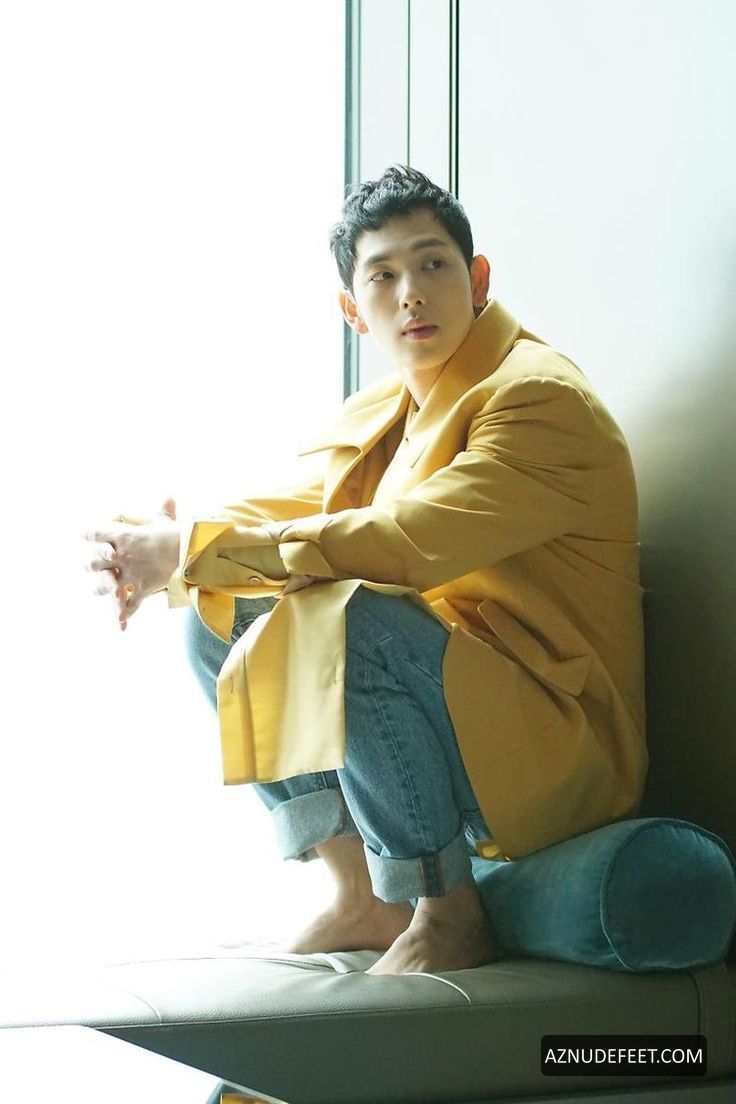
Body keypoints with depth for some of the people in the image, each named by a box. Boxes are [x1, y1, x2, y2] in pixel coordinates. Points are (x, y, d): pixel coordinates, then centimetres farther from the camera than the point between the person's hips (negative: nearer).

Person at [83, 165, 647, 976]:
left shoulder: (540, 399, -17)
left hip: (555, 747, -8)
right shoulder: (382, 414, 12)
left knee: (354, 621, -32)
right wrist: (154, 557, -13)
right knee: (216, 623, 2)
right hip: (452, 720, 9)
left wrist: (193, 551, -26)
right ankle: (363, 895, 2)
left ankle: (449, 914, -16)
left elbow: (403, 545, -29)